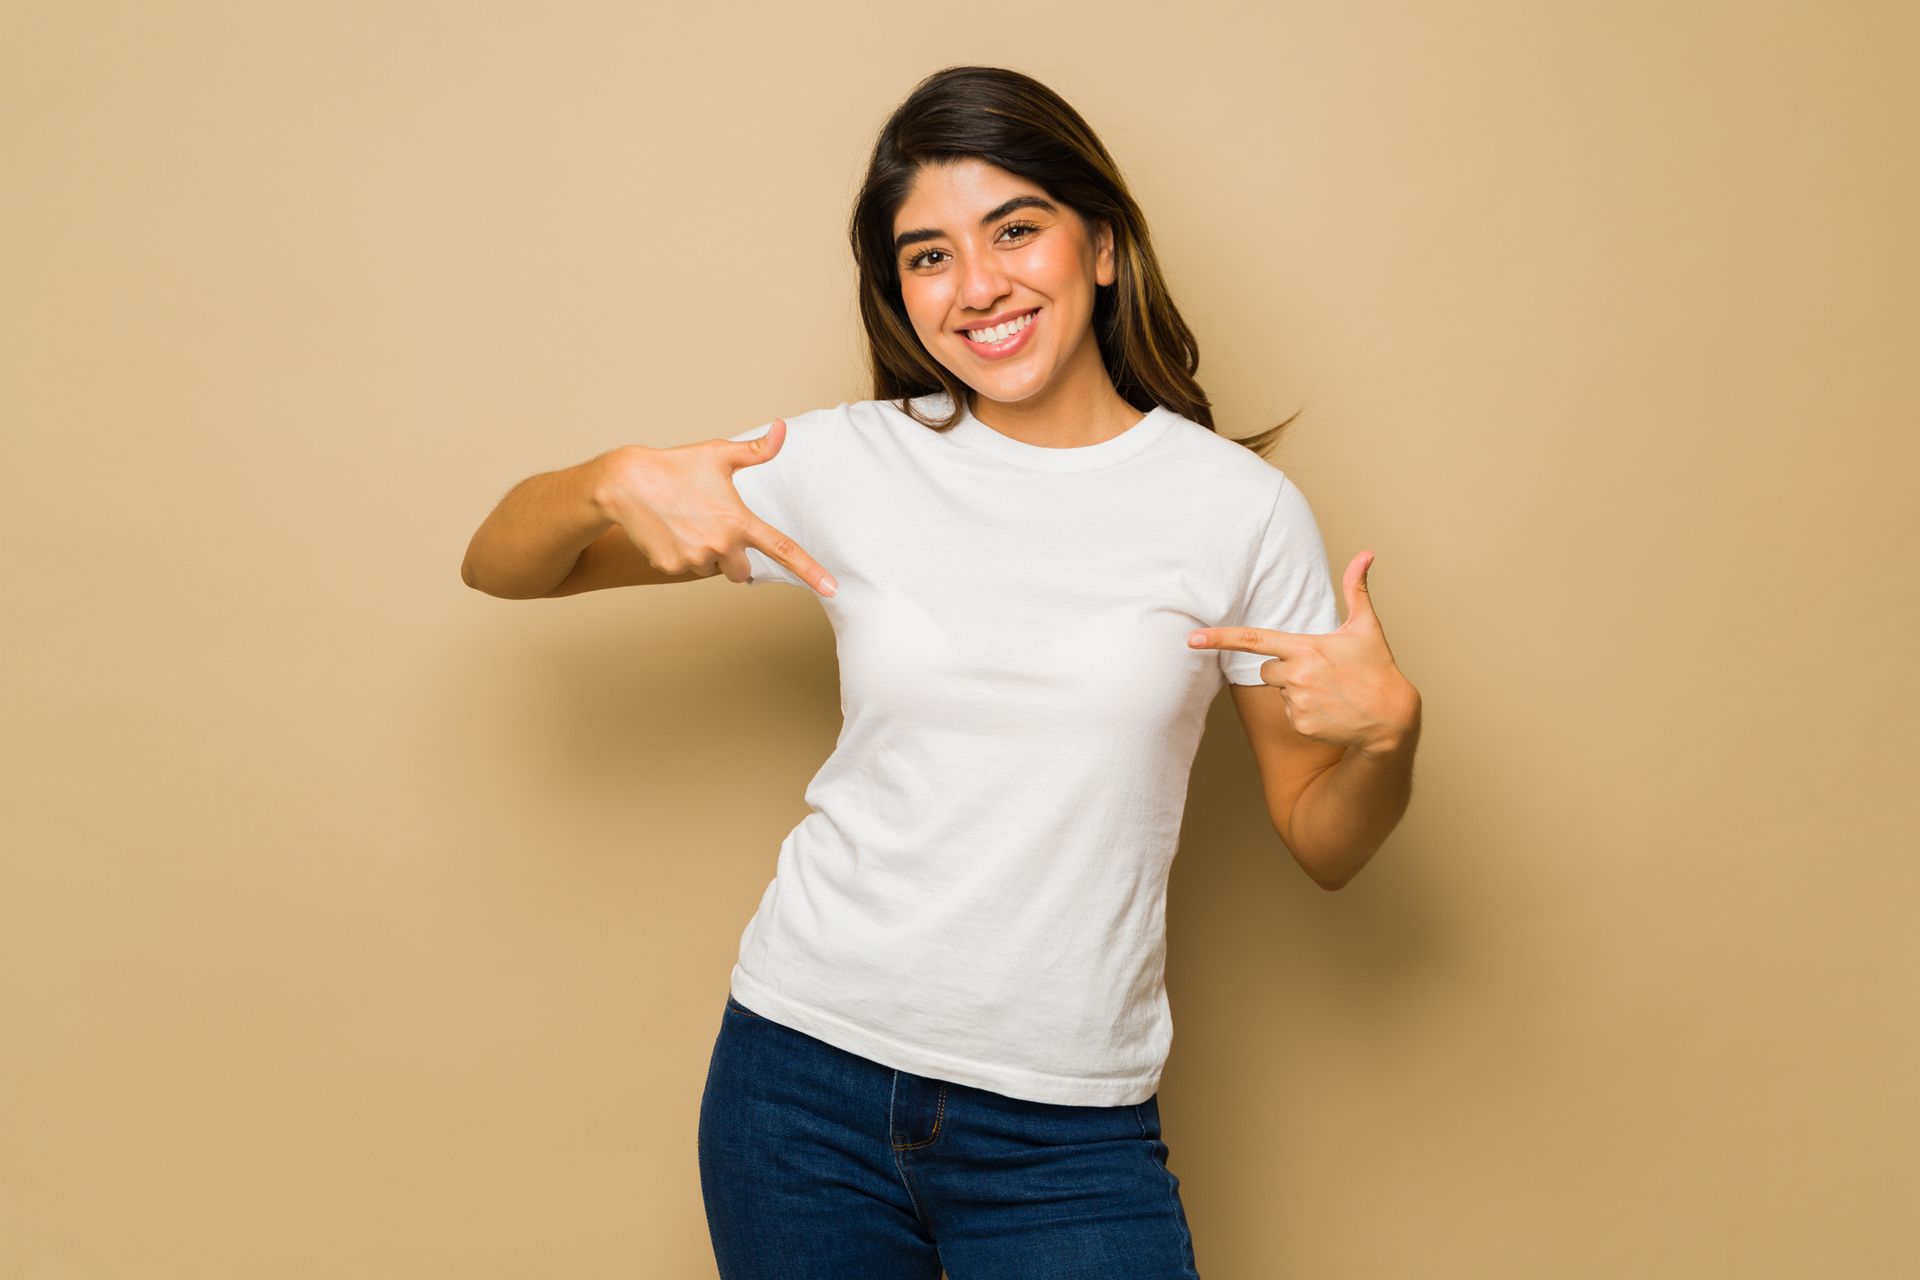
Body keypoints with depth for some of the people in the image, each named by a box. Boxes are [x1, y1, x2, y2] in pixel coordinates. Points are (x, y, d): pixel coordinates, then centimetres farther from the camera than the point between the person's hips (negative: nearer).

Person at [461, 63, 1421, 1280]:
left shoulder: (1239, 506, -3)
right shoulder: (848, 463, -1)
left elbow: (1325, 846, 4)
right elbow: (498, 566, 4)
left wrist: (1387, 729, -16)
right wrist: (614, 484, -16)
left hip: (1067, 1130, -1)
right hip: (805, 1075, 1)